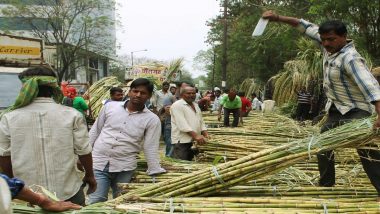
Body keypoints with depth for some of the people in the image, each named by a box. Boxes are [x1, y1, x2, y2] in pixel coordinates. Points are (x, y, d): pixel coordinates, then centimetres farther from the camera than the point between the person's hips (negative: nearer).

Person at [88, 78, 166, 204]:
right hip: (98, 162, 1)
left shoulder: (152, 119, -4)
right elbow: (95, 131, 10)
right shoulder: (110, 106, 2)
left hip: (125, 167, -1)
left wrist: (156, 175, -7)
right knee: (96, 203, -1)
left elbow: (151, 149, -4)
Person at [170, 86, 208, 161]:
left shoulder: (196, 105, 18)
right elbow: (182, 124, -19)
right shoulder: (177, 105, -8)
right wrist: (196, 135, -27)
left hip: (196, 142, 8)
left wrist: (206, 135, 2)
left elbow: (201, 122, 20)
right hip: (182, 142, -8)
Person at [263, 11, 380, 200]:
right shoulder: (328, 46, -3)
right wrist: (278, 18, 3)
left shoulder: (350, 58, -27)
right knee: (323, 147, 16)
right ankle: (326, 186, 31)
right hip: (335, 111, 9)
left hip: (356, 111, -9)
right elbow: (307, 27, 7)